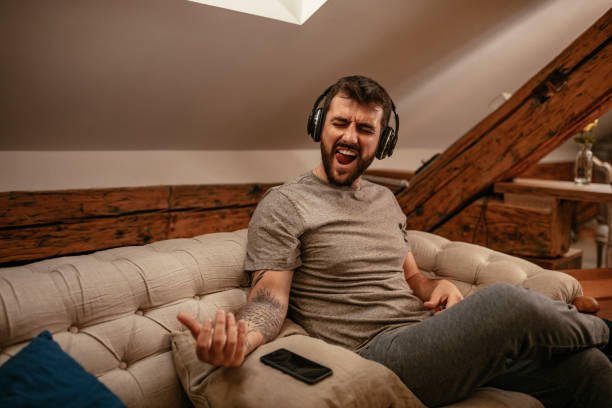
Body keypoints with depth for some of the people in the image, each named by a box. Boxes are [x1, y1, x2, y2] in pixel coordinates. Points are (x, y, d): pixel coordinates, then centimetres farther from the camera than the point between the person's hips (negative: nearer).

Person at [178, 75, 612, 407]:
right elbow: (270, 297, -10)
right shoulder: (284, 205, -4)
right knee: (508, 302, -25)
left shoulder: (385, 199, 18)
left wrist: (440, 286, 0)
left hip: (429, 340, 7)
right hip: (375, 353, -7)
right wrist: (241, 336, -32)